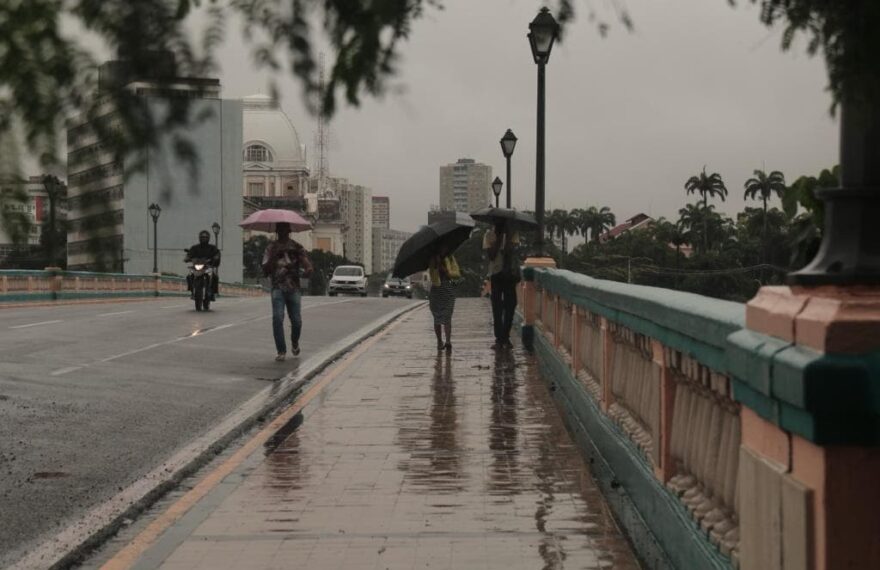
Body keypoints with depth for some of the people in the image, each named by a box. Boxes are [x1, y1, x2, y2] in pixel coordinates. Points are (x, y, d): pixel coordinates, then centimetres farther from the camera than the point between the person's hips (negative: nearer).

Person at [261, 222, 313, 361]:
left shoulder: (297, 247, 7)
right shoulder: (271, 248, 6)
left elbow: (308, 268, -1)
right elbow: (265, 271, -2)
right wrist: (273, 256, -14)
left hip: (294, 288, 1)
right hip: (278, 288, -1)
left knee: (296, 320, -3)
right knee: (277, 317, -18)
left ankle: (294, 342, 29)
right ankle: (281, 350, -10)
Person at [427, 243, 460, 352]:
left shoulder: (450, 258, 8)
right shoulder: (433, 260, 7)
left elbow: (457, 274, 3)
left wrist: (447, 272, -13)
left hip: (449, 291, -1)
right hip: (436, 291, 1)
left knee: (447, 318, -11)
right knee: (437, 318, 7)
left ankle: (448, 341, -18)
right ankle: (439, 341, 18)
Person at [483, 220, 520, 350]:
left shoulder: (512, 234, 1)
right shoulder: (489, 235, 1)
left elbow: (509, 251, -15)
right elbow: (491, 256, -10)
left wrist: (507, 236, -17)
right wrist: (498, 239, -13)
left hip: (510, 273, 0)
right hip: (496, 274, 0)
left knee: (510, 307, 2)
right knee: (497, 308, -1)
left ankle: (506, 338, 8)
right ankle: (499, 339, 0)